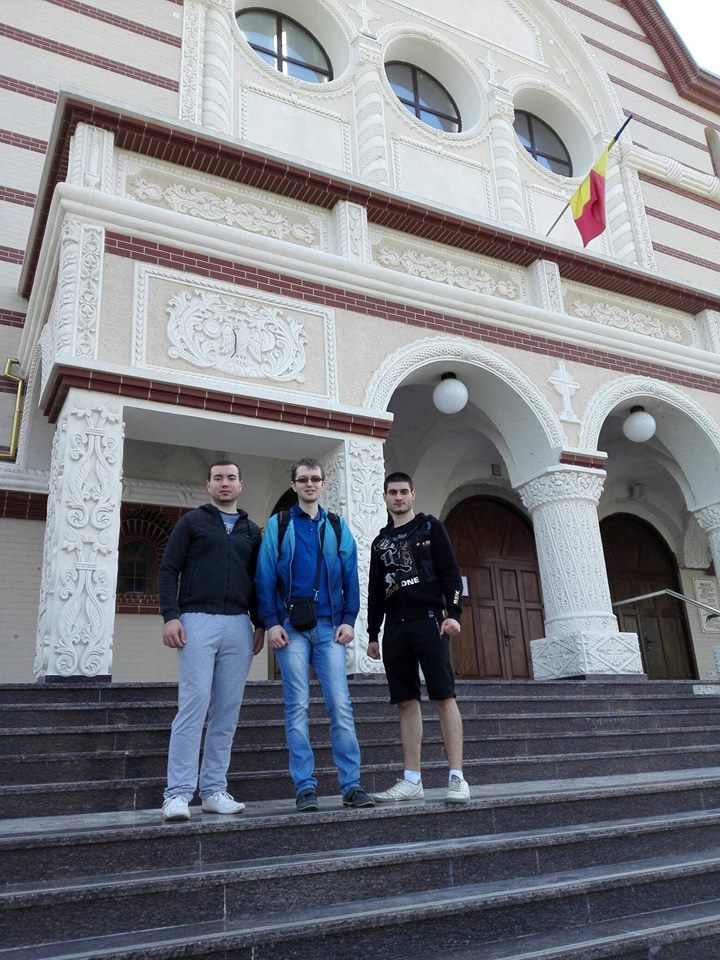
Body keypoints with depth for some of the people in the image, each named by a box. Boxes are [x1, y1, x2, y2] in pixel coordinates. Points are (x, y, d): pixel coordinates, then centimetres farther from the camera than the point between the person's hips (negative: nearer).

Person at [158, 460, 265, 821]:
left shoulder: (252, 530, 17)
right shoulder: (192, 522, 7)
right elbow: (168, 570, 1)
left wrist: (261, 624, 10)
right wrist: (170, 615, -10)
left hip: (239, 625, 4)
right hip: (198, 620, -3)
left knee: (227, 711, 4)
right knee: (194, 704, -8)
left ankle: (214, 790, 13)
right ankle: (178, 793, -2)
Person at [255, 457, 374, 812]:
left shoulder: (337, 526, 13)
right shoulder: (278, 525, 9)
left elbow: (350, 576, 9)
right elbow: (265, 576, 2)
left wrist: (348, 619, -2)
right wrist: (271, 622, -7)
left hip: (329, 626, 1)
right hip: (291, 627, -1)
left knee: (341, 706, -2)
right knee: (297, 707, 0)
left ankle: (351, 784, 4)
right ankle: (305, 787, 7)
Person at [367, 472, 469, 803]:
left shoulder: (430, 527, 6)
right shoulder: (380, 542, 18)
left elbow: (450, 572, -1)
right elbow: (375, 591, 18)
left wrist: (453, 612, -14)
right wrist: (372, 634, 12)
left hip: (429, 620, -4)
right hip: (395, 627, 4)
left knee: (444, 697, -7)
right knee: (407, 702, 4)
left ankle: (457, 777, -4)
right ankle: (412, 780, 8)